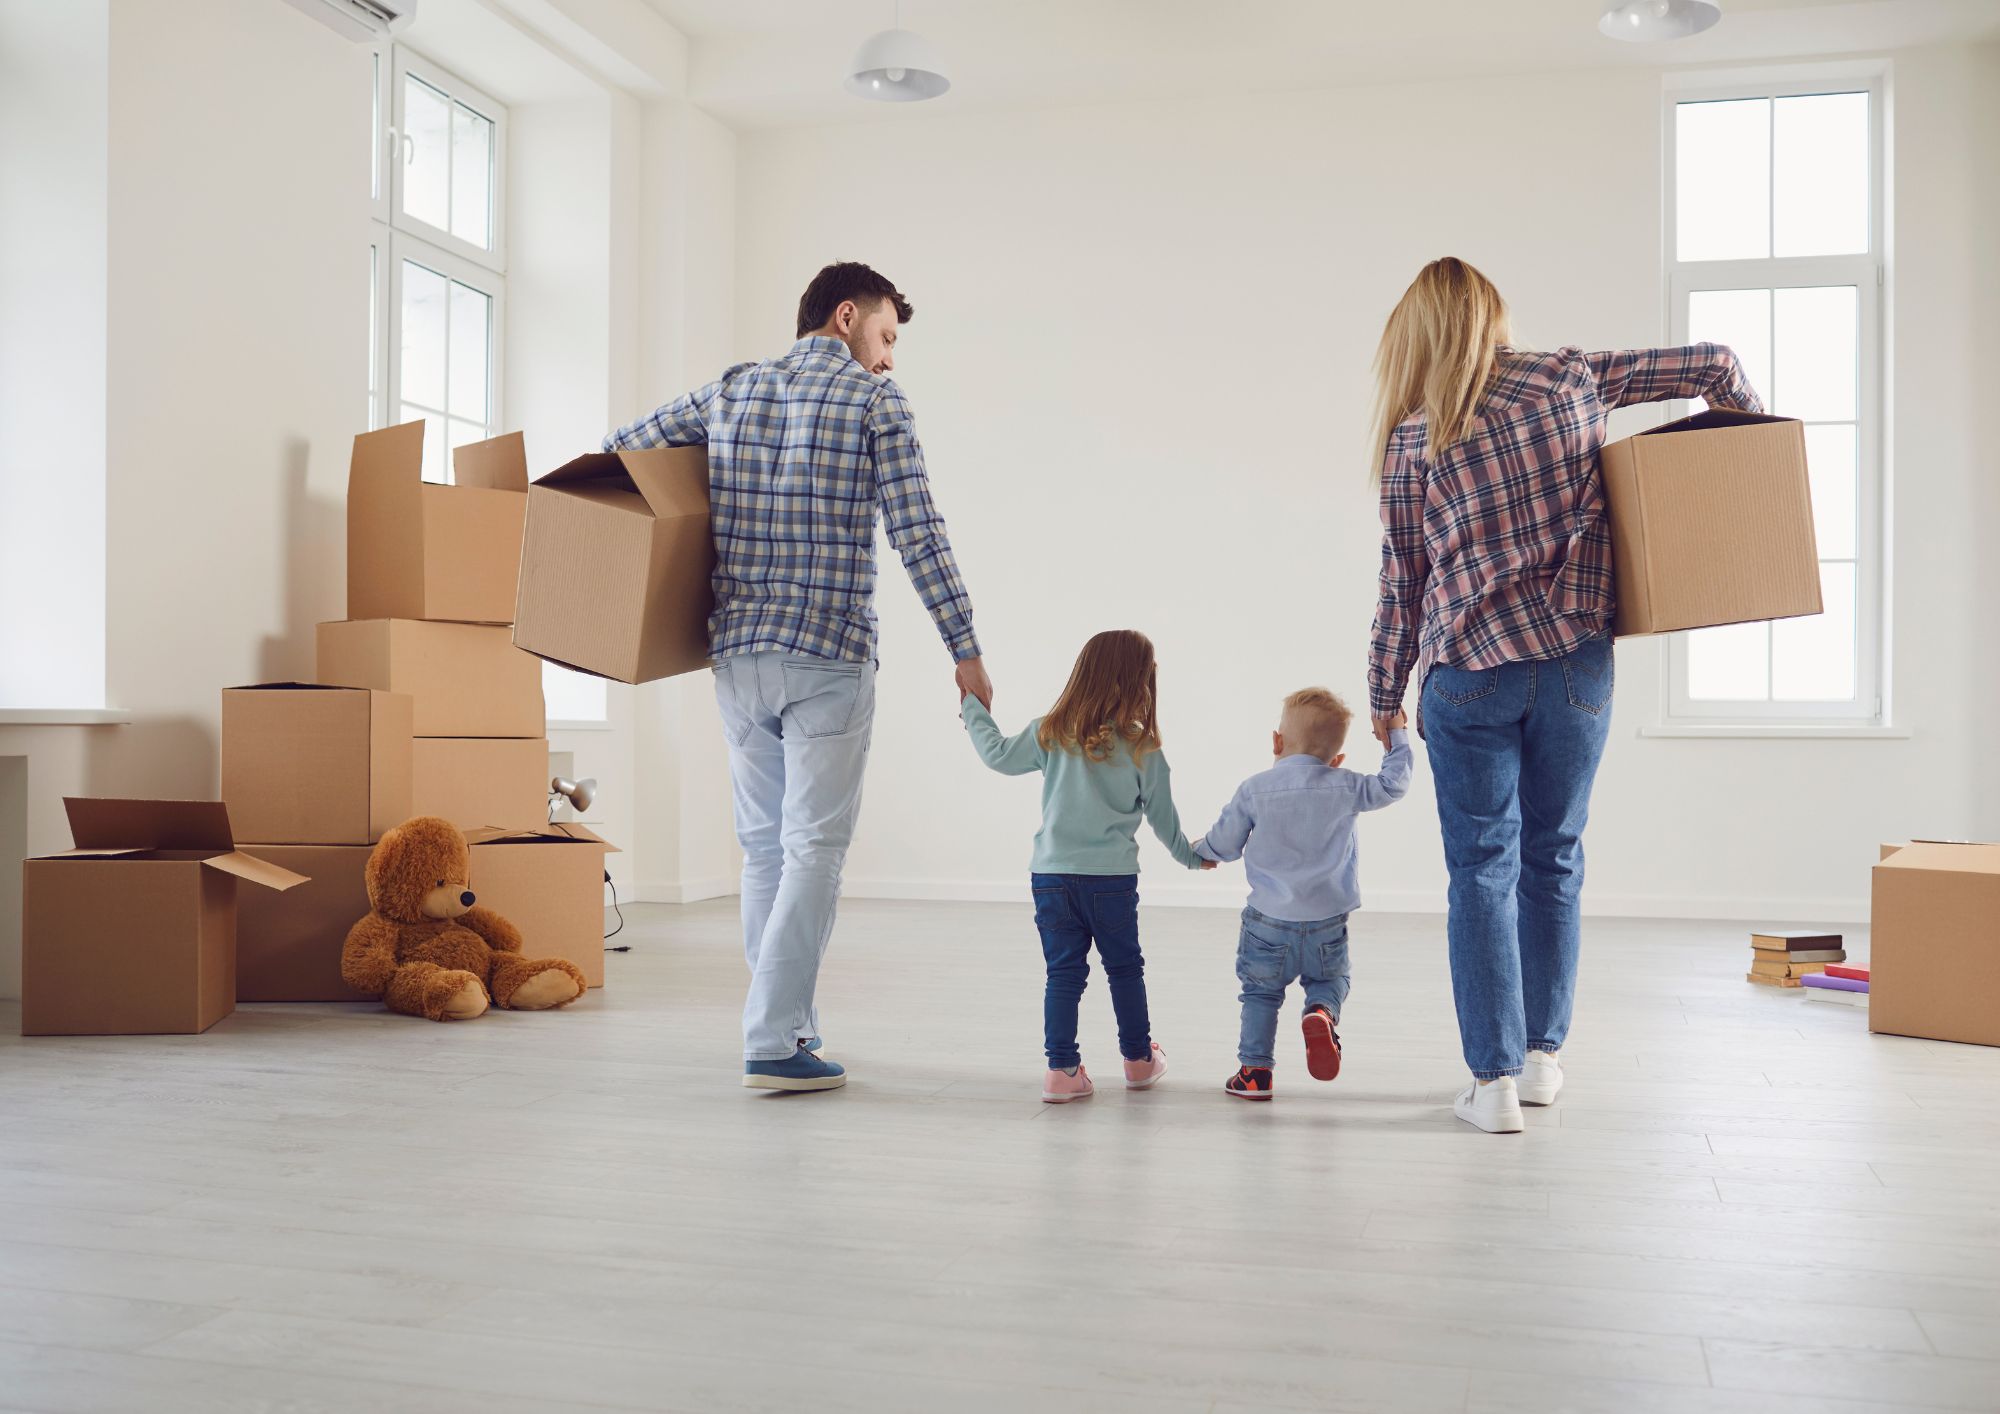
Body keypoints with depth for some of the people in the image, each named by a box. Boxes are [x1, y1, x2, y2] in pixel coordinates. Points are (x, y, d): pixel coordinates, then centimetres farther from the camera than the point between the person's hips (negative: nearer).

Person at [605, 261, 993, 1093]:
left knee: (763, 845, 14)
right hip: (829, 658, -5)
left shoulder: (731, 390, 12)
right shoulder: (873, 399, -1)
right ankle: (773, 1044, -4)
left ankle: (787, 1020, 23)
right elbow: (917, 534, -8)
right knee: (813, 848, -2)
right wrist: (965, 649, -6)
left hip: (738, 652, 5)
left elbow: (617, 451, 16)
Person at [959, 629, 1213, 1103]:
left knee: (1063, 972, 6)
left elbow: (1000, 755, 10)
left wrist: (973, 710, 27)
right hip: (1112, 878, -1)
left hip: (1052, 873, 1)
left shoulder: (1052, 734, -2)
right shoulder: (1143, 751, -4)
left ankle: (1062, 1069, 3)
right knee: (1124, 968, 15)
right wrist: (1191, 855, 24)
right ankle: (1138, 1059, 28)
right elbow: (1162, 817, 6)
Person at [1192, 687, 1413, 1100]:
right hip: (1327, 922, 1)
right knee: (1330, 979, 21)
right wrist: (1397, 736, 16)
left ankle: (1255, 1071, 13)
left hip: (1269, 919, 0)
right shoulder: (1345, 788, -6)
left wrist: (1200, 850, 25)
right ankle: (1322, 1014, -12)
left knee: (1260, 992, 14)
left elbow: (1225, 844, 2)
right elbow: (1394, 784, 3)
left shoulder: (1254, 789, -6)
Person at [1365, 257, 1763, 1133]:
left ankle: (1494, 1079, 4)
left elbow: (1402, 585, 3)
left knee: (1482, 870, 5)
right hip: (1577, 663, 2)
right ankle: (1542, 1058, 24)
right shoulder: (1569, 378, 3)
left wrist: (1385, 697, 14)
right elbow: (1711, 365, 8)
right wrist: (1747, 422, 30)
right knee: (1553, 860, 14)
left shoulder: (1412, 440, -1)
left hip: (1471, 670, -2)